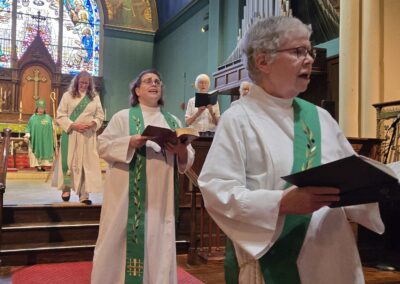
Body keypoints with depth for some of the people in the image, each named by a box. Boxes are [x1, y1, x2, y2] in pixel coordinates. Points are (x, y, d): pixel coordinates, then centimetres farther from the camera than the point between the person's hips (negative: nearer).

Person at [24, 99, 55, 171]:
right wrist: (27, 136, -17)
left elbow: (52, 129, 8)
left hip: (46, 140, 2)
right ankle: (38, 165, -1)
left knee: (45, 152, 0)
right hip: (36, 140, -1)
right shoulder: (33, 118, 3)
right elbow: (28, 128, 0)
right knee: (37, 152, -3)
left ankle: (43, 165, 4)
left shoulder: (48, 118, 8)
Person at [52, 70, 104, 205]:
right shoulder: (67, 95, 3)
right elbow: (60, 115, -1)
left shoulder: (95, 97, 10)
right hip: (70, 134, -1)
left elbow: (100, 115, 8)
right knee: (69, 161, 2)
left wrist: (92, 124, -12)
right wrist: (73, 125, -15)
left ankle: (84, 194, 1)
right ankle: (66, 188, 21)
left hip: (88, 136, 2)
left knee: (86, 163, -2)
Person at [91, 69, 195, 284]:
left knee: (160, 246, 7)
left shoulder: (173, 121, 13)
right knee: (121, 242, 2)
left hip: (162, 198, 3)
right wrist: (130, 142, -18)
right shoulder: (123, 117, 5)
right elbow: (103, 147, -3)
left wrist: (181, 151, -13)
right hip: (129, 196, -3)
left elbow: (189, 158, 10)